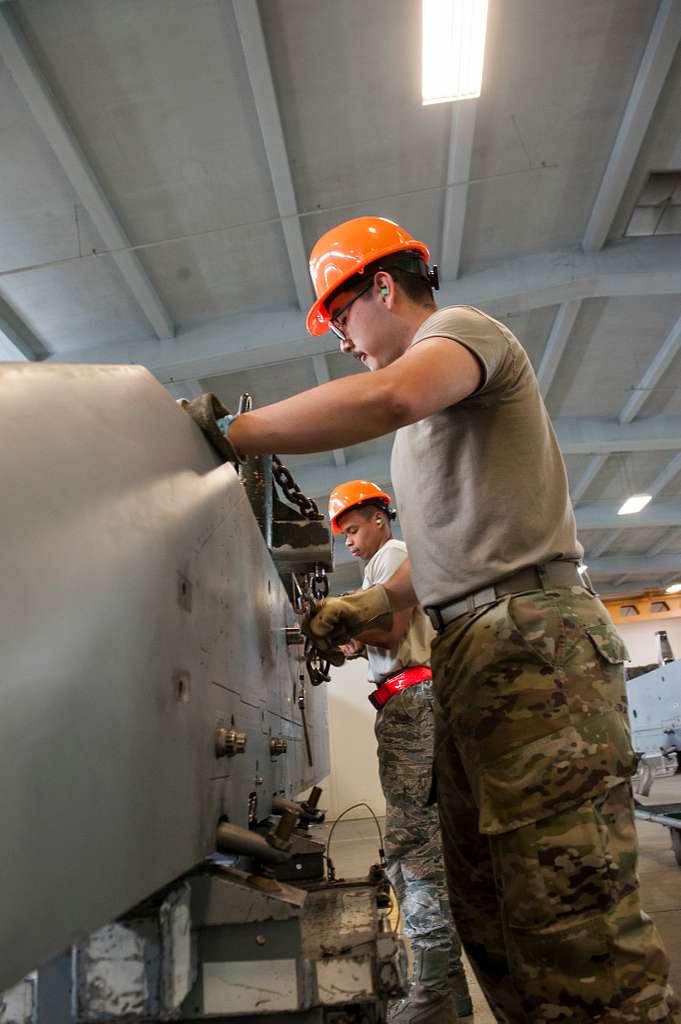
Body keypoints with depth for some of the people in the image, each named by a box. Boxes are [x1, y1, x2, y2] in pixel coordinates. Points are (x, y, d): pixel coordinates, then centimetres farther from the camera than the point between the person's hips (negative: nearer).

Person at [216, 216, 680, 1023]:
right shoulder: (423, 427, 29)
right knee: (490, 918, 11)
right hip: (472, 651, 10)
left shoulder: (461, 326, 1)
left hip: (530, 637, -10)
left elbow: (391, 394, -24)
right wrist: (369, 606, 15)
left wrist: (229, 432, -16)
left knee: (575, 930, -9)